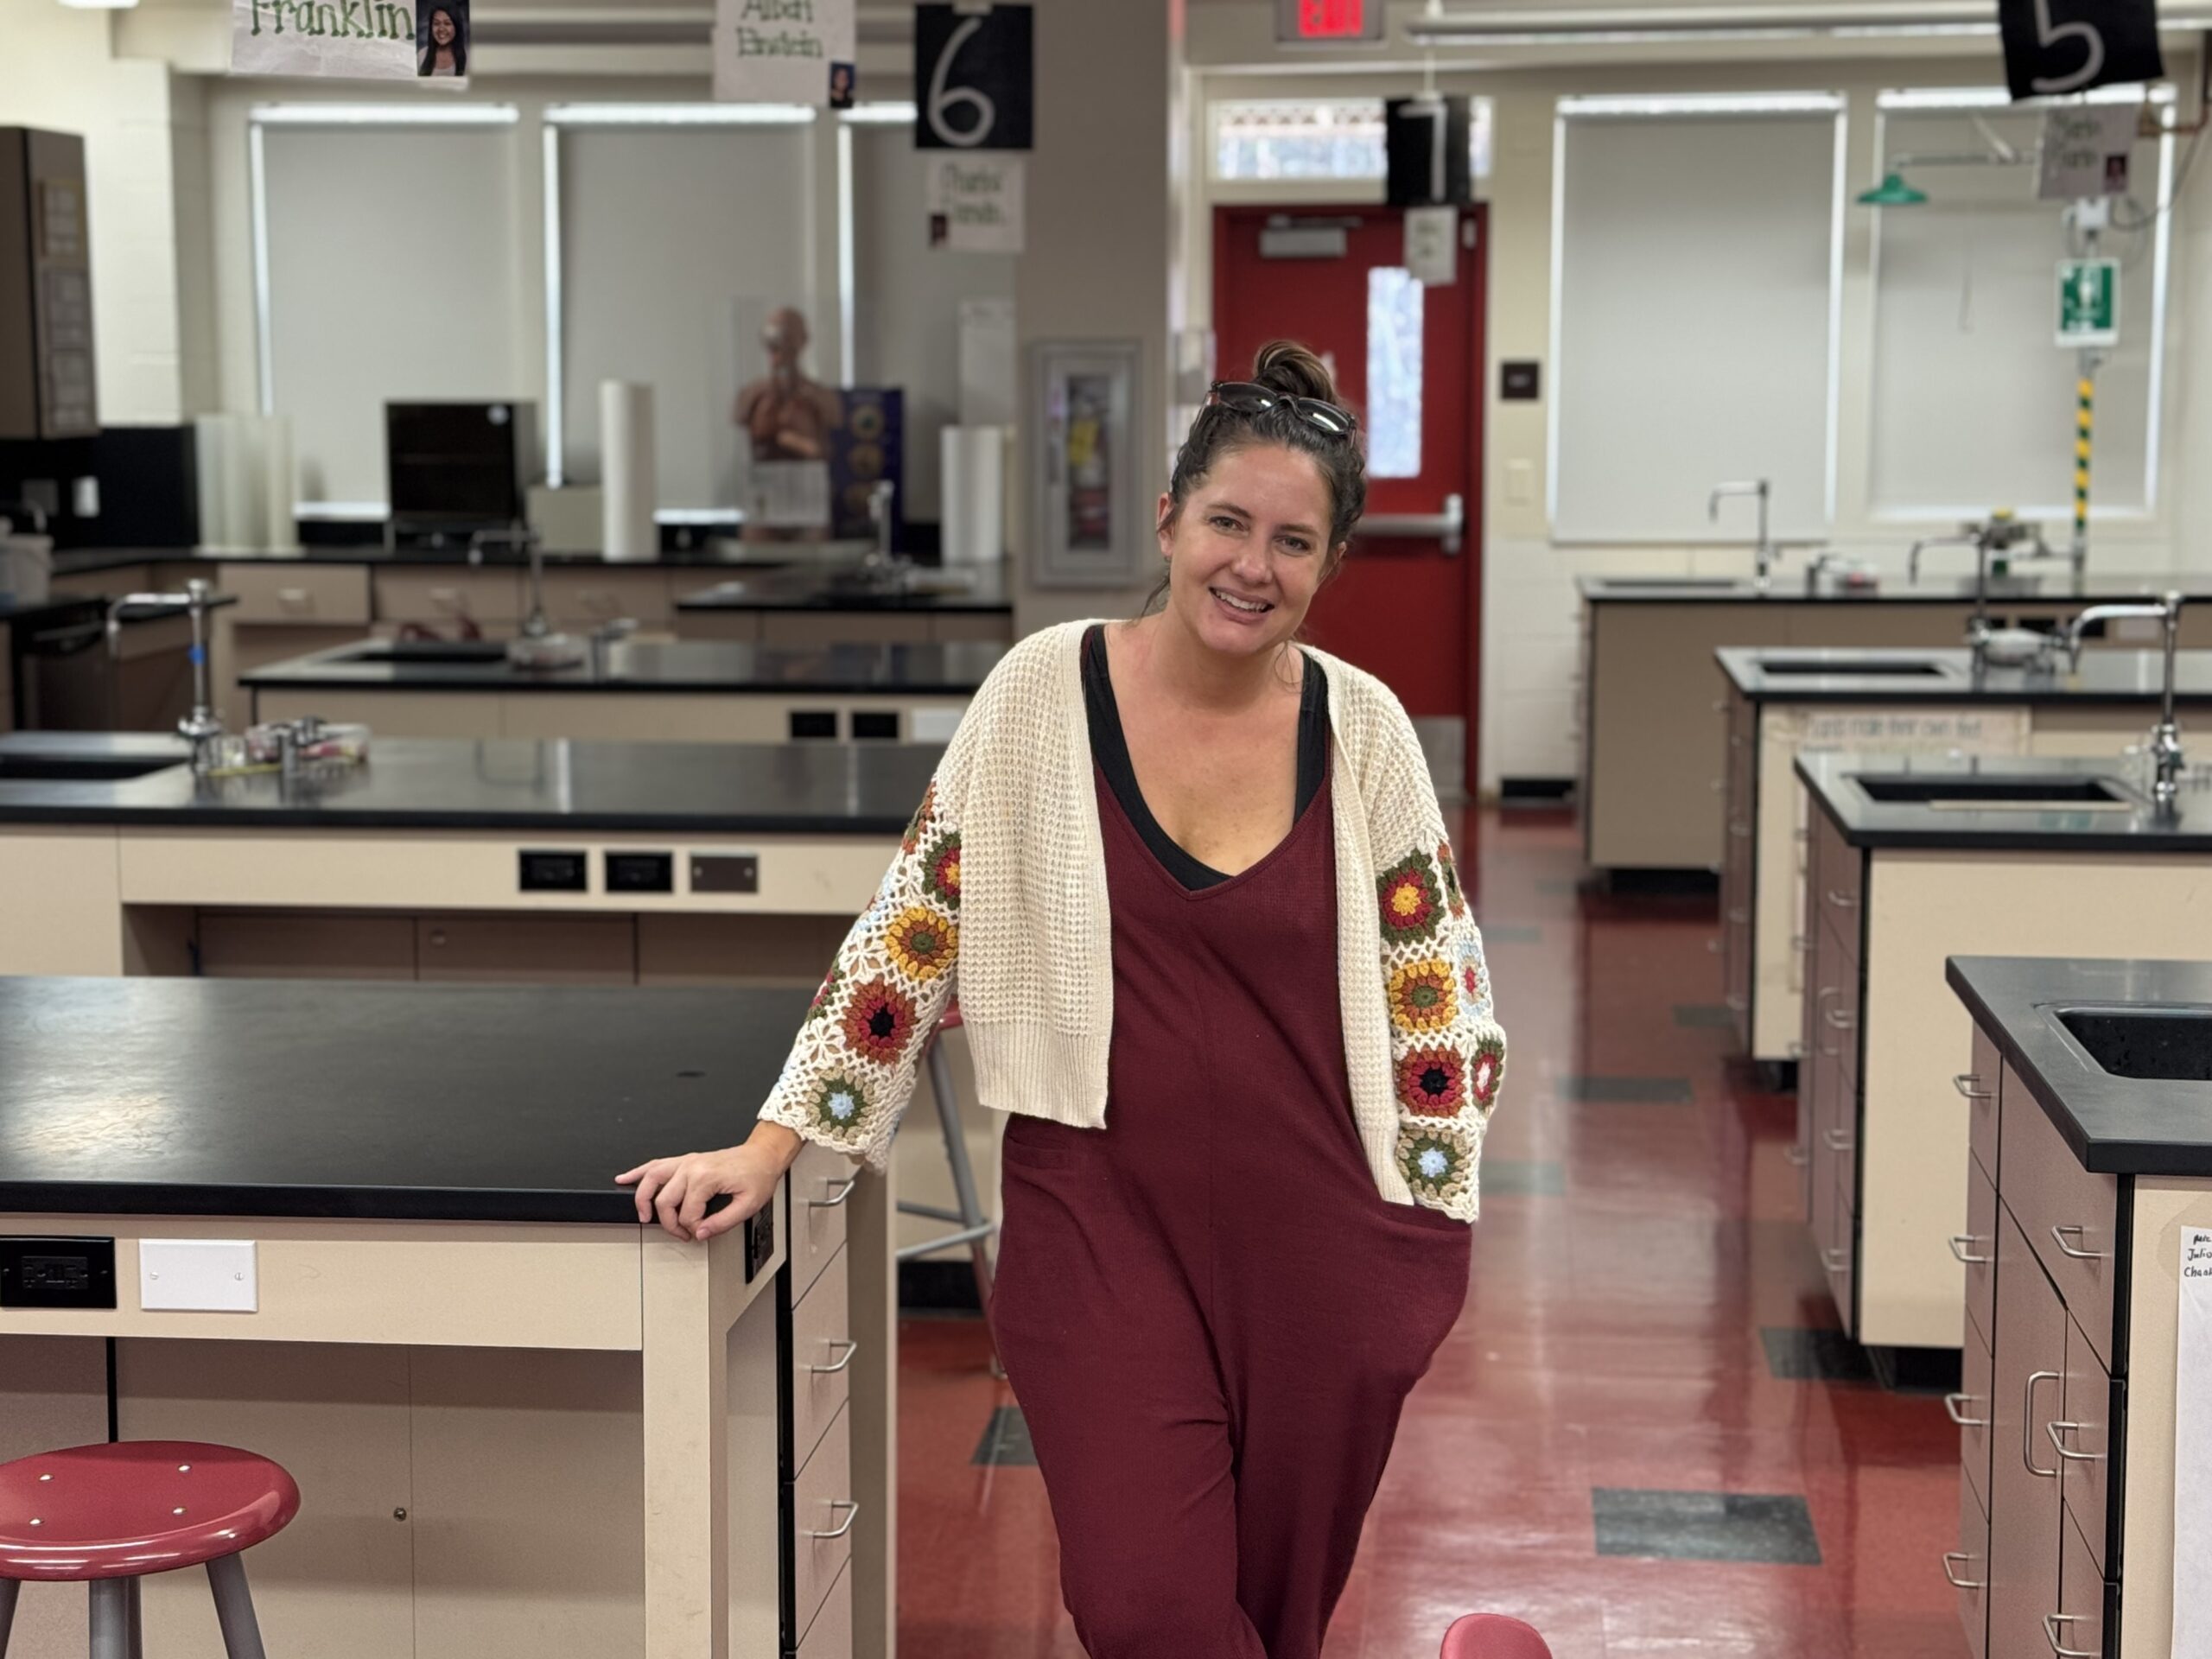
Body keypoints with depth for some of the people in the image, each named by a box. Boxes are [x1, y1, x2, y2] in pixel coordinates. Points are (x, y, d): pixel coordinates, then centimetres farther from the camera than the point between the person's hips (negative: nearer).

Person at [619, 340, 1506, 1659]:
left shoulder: (1362, 726, -3)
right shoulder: (1047, 691, -6)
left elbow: (1439, 998, 4)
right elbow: (914, 931, -2)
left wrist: (1428, 1233, 2)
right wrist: (772, 1144, -5)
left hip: (1316, 1244, 1)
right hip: (1102, 1221, -1)